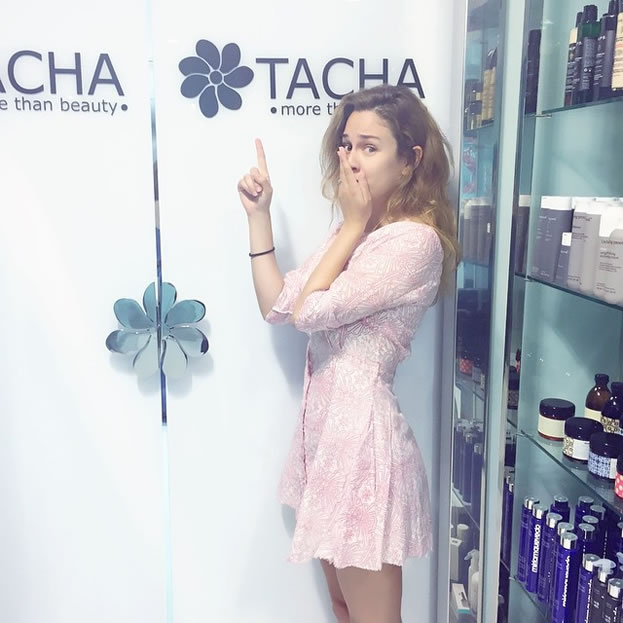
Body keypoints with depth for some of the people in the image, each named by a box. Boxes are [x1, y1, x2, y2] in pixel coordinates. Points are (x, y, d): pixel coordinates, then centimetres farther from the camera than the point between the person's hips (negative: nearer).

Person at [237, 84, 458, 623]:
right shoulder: (357, 233, 12)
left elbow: (309, 310, -19)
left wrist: (354, 223, -11)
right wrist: (259, 214, 6)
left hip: (362, 432, -9)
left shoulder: (415, 240, -17)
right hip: (326, 427, 9)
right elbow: (277, 304, 8)